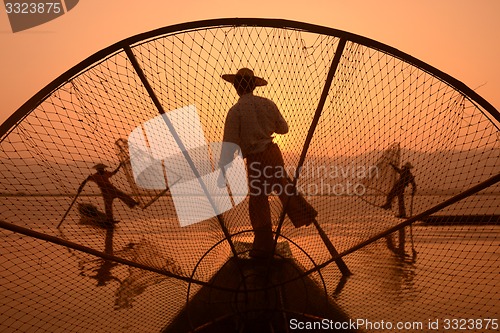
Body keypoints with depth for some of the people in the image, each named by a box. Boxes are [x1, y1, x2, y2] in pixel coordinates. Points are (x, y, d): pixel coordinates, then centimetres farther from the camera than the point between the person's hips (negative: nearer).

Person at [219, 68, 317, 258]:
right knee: (282, 184, 31)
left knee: (258, 203, 7)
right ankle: (304, 213, 42)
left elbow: (229, 144, -18)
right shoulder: (267, 104, 0)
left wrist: (222, 172, -13)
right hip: (272, 151, 5)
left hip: (256, 159, -5)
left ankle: (263, 246, 19)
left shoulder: (235, 111, -14)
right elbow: (283, 128, 11)